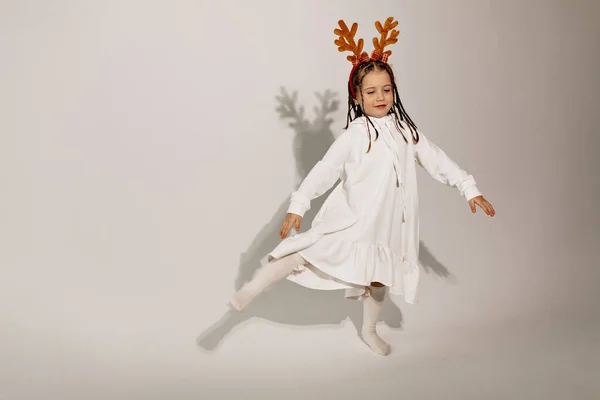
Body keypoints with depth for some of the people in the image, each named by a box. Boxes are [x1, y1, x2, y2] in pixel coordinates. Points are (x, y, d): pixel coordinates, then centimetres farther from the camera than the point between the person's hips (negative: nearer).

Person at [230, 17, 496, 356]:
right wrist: (298, 205, -23)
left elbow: (436, 159, 6)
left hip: (387, 223, 5)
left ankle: (369, 330, 42)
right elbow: (325, 170, -16)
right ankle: (252, 290, -9)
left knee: (379, 278, 20)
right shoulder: (355, 134, -12)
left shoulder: (406, 130, 2)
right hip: (351, 219, -5)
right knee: (307, 254, -19)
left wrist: (470, 188, 4)